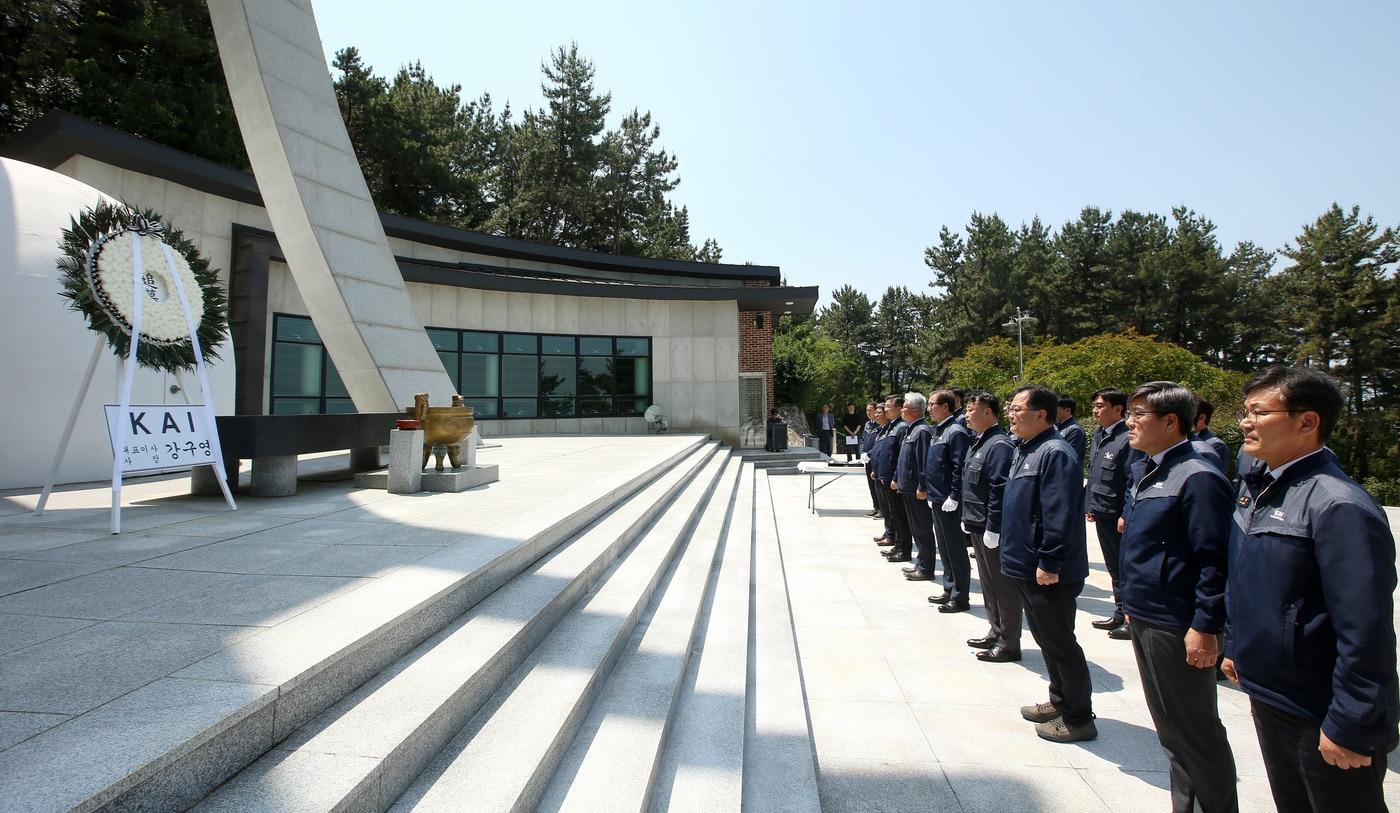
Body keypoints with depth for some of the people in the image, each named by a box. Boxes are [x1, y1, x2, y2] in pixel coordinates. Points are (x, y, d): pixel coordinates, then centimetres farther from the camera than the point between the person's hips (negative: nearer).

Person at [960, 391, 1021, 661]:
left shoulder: (999, 445, -18)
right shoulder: (979, 443, 12)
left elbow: (1000, 491, -23)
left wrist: (992, 528, -23)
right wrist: (970, 518, 17)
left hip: (993, 530, -10)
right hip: (978, 526, 10)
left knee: (1003, 586, 2)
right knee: (988, 584, 19)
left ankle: (1008, 644, 12)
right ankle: (996, 633, 31)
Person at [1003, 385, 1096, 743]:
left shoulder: (1055, 453, -20)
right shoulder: (1026, 450, 12)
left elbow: (1060, 514, -25)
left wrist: (1049, 562, -24)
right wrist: (1017, 553, 20)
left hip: (1049, 573, -10)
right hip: (1028, 566, 10)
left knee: (1059, 642, 2)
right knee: (1046, 638, 20)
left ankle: (1079, 718, 16)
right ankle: (1060, 701, 34)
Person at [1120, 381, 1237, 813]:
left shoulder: (1197, 477, -18)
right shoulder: (1145, 470, 9)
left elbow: (1214, 559, -21)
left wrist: (1205, 627, -21)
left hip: (1176, 627, -9)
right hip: (1146, 617, 9)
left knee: (1196, 731, 7)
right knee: (1169, 728, 21)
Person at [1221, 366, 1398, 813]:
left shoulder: (1338, 506, -23)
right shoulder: (1256, 488, 3)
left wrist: (1350, 727, -22)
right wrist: (1236, 646, 18)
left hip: (1320, 715, -8)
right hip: (1266, 693, 8)